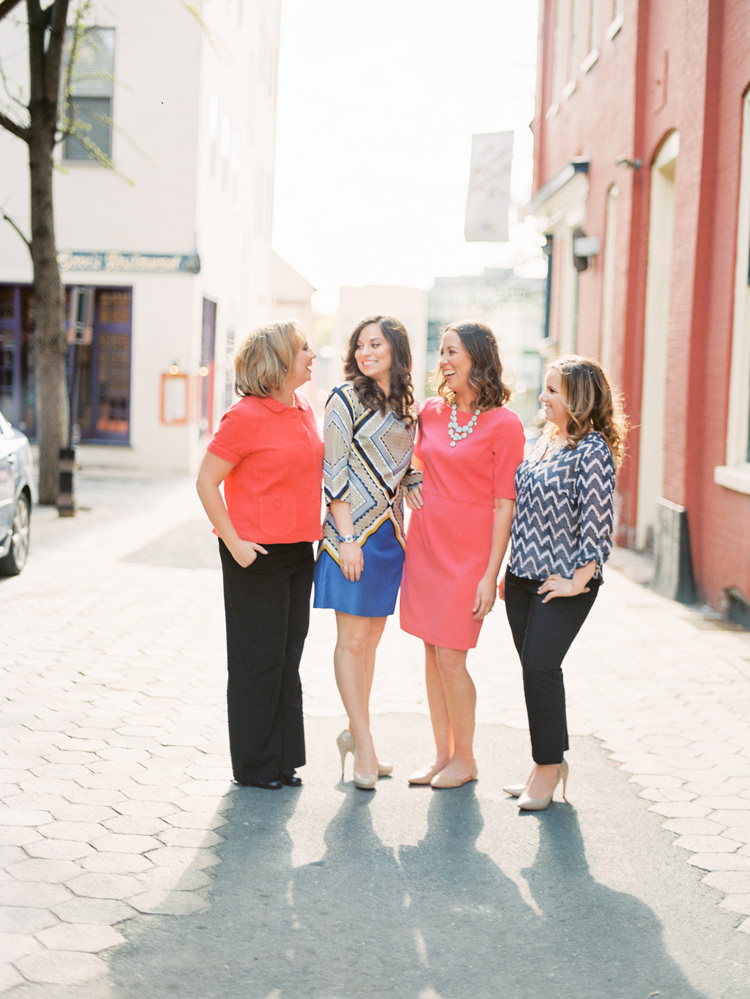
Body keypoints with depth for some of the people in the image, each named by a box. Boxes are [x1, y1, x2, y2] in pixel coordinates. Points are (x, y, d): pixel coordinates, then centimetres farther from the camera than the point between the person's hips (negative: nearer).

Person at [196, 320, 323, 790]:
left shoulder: (305, 411, 9)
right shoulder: (245, 417, -14)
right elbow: (206, 482, -12)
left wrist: (316, 532, 16)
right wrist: (234, 542, -15)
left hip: (299, 552, 7)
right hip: (257, 556, -7)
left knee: (288, 658, 13)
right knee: (258, 660, 2)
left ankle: (283, 761, 22)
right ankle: (254, 765, 14)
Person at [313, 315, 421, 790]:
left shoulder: (406, 407, 12)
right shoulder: (346, 399, -5)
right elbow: (335, 472, -9)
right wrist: (347, 537, -15)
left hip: (391, 532, 6)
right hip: (354, 531, -6)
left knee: (371, 638, 12)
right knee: (353, 640, -2)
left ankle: (355, 733, 23)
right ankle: (365, 744, 3)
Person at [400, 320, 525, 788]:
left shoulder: (504, 425, -10)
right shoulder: (432, 412, 6)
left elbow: (504, 505, -11)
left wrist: (491, 574, -13)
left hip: (467, 552, -6)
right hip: (424, 543, 6)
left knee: (450, 657, -4)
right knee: (432, 653, 10)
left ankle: (465, 759, 13)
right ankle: (442, 754, 21)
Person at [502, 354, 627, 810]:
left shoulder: (592, 451, -13)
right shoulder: (544, 442, 12)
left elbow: (598, 520, -16)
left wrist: (579, 580, -17)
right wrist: (510, 569, 16)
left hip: (564, 583, -8)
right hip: (523, 578, 8)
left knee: (540, 666, -11)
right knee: (535, 668, 10)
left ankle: (548, 766, 2)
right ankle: (551, 762, 22)